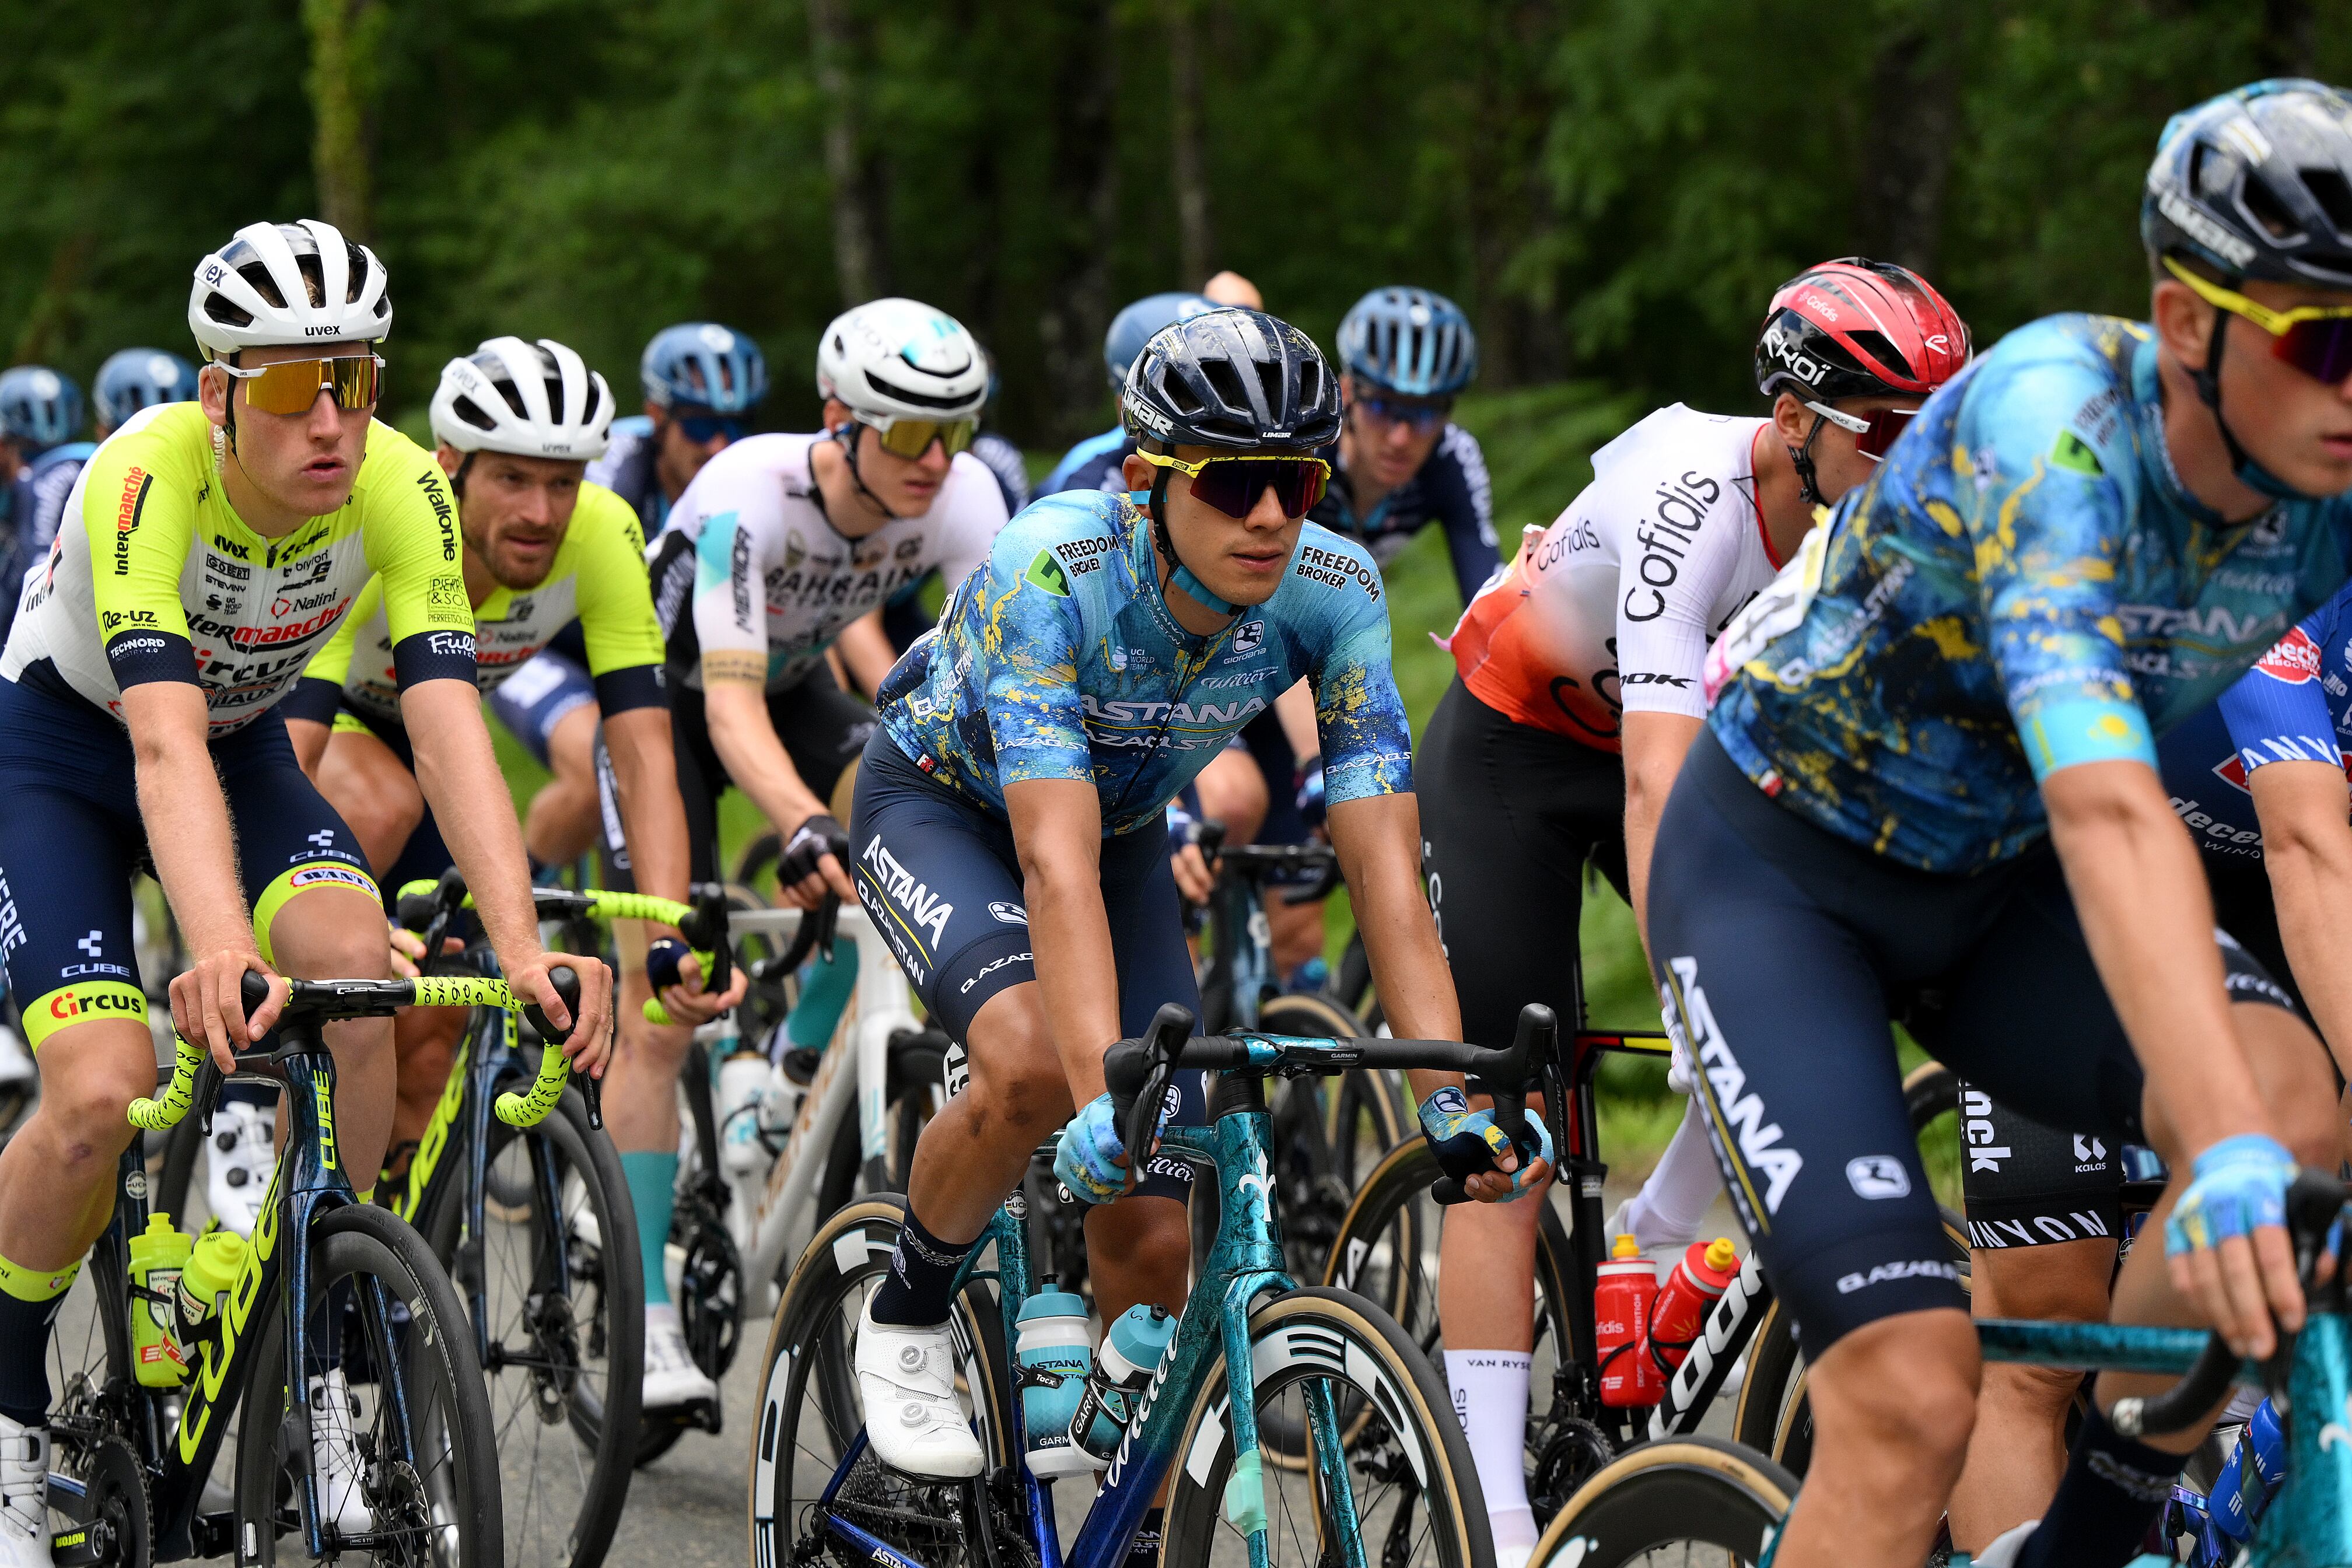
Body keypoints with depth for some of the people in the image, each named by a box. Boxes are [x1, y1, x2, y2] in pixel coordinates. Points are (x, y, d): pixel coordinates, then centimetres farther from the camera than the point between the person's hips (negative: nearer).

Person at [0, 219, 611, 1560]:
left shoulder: (402, 485, -24)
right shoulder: (149, 476, -35)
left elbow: (450, 727, -31)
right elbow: (166, 744, -45)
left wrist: (522, 950, -45)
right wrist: (224, 953, -61)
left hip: (247, 742, 3)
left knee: (355, 966, -27)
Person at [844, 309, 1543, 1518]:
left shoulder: (1329, 590, -26)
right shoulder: (1053, 569, -38)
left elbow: (1386, 868, -28)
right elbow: (1056, 865, -45)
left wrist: (1456, 1096, -40)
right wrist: (1105, 1099, -57)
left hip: (1120, 822, 4)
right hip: (938, 800, -4)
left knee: (1153, 1239, -8)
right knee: (1032, 1062, -34)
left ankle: (1133, 1525, 12)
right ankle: (906, 1318, -6)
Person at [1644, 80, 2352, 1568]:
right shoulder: (2054, 423, -33)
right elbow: (2109, 809, -45)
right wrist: (2221, 1150, -56)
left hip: (1989, 882, 5)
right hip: (1777, 870, -5)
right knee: (1910, 1391, -21)